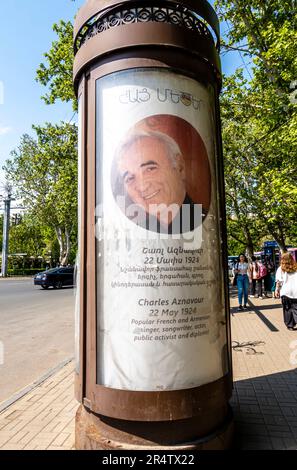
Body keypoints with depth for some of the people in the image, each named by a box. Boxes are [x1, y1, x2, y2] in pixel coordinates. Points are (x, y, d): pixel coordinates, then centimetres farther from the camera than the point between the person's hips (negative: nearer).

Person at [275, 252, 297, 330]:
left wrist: (277, 290, 4)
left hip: (285, 292, -1)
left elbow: (279, 281, -4)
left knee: (287, 309, 10)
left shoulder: (281, 269, -1)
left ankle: (290, 325, 14)